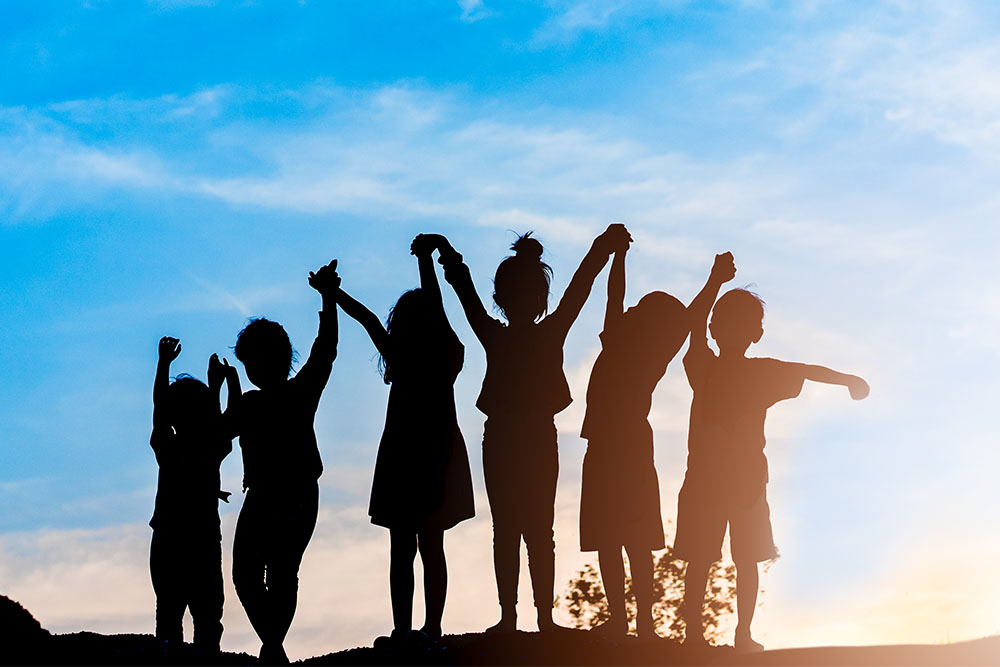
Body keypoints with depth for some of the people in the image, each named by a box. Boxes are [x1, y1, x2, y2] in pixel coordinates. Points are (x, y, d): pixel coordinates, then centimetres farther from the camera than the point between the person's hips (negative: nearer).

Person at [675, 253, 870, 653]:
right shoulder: (763, 373, -7)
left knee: (699, 562, 4)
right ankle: (743, 636, 3)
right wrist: (848, 380, 7)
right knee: (747, 561, 7)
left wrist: (715, 282, 10)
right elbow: (811, 372, -6)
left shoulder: (703, 368, -4)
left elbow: (693, 320, 7)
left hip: (703, 480, 1)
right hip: (748, 480, 0)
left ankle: (693, 633, -1)